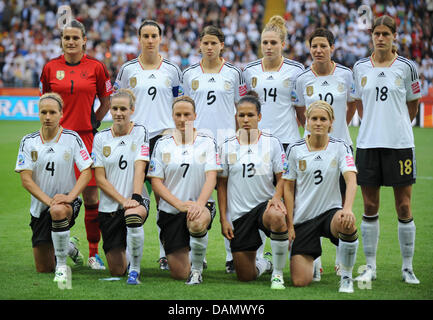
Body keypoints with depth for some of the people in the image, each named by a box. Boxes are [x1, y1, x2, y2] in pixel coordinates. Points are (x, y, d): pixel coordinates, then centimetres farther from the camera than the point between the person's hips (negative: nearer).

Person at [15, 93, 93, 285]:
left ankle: (62, 266, -25)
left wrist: (69, 197, -24)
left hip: (67, 202, -3)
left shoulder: (72, 138, -5)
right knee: (43, 269, 7)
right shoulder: (28, 142, -2)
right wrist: (48, 200, -20)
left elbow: (86, 172, -8)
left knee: (58, 211, -43)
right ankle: (69, 248, 42)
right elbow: (26, 179, -7)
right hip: (40, 207, 3)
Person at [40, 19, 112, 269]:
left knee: (91, 196, -1)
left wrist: (93, 123, 4)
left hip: (86, 137, -1)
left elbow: (106, 101, 11)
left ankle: (94, 253, 8)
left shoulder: (96, 67, 1)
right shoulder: (51, 68, 5)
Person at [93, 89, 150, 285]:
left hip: (136, 201, -2)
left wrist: (135, 197, -25)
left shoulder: (140, 132, 1)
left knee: (133, 216, -42)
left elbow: (139, 168, -11)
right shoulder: (100, 138, 4)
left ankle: (135, 269, -23)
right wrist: (122, 200, -14)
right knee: (117, 270, 3)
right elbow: (100, 179, -1)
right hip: (109, 207, 2)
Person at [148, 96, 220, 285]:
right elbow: (156, 182, -1)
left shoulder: (206, 142, 1)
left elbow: (211, 177, -8)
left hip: (200, 205, -1)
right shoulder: (162, 144, 3)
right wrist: (179, 204, -16)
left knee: (197, 223, -41)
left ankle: (197, 267, -14)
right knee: (179, 274, -1)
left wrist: (199, 204, -26)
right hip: (170, 211, 2)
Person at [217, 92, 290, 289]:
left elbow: (282, 179, 2)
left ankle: (278, 272, -22)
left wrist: (276, 197, -19)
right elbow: (221, 184, 7)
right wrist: (223, 219, 1)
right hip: (239, 212, 1)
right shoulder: (227, 147, 3)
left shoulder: (272, 143, 0)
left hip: (265, 204, -1)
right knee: (245, 277, -1)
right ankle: (262, 263, 38)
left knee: (276, 216, -42)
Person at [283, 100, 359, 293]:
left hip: (330, 211, 0)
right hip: (303, 218, 0)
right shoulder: (294, 149, -1)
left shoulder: (340, 147, -2)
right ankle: (310, 261, 29)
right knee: (300, 281, -10)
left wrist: (347, 208, -33)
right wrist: (289, 225, -3)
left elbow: (351, 180, -15)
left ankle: (346, 277, -17)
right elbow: (288, 188, 3)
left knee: (347, 223, -39)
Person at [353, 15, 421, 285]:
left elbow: (413, 103, 12)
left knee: (404, 207, 0)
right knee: (370, 207, 4)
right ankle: (370, 266, 13)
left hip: (400, 144, -2)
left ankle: (408, 267, 9)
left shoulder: (407, 67, 0)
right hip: (368, 144, 2)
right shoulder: (360, 67, 6)